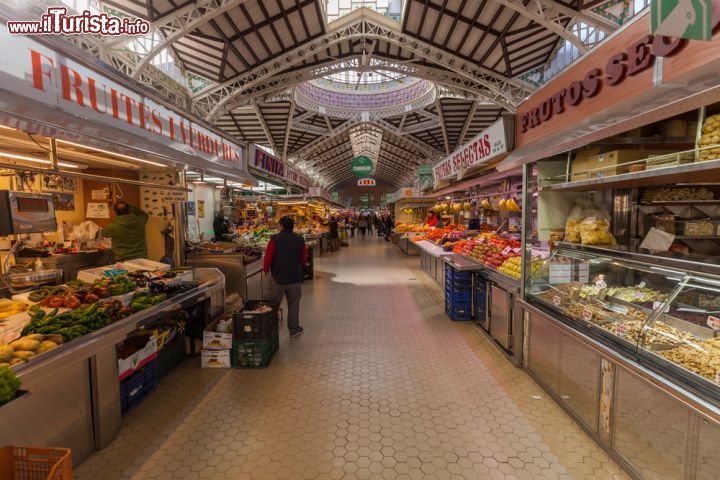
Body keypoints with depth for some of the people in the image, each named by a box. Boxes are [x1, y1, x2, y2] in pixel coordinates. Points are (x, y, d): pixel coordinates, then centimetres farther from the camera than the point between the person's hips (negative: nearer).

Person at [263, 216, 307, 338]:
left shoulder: (275, 239, -10)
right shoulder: (300, 240, -3)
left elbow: (268, 257, -9)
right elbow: (304, 259, 3)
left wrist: (266, 269, 8)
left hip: (278, 277, -1)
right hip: (295, 278, 1)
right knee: (293, 304, 12)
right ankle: (294, 329, 21)